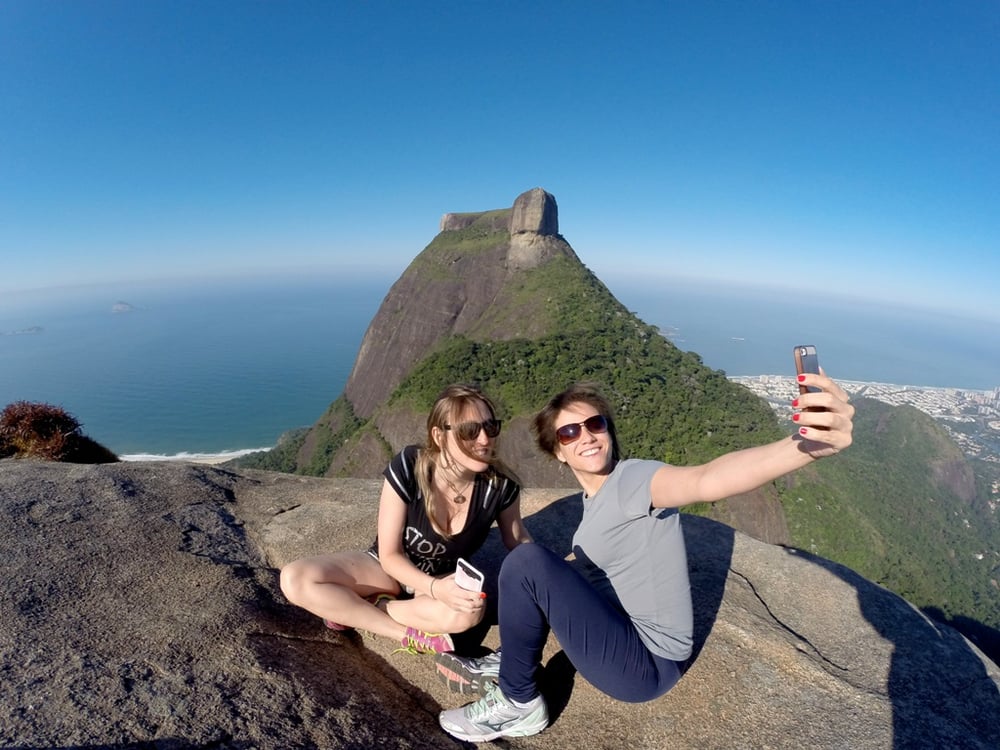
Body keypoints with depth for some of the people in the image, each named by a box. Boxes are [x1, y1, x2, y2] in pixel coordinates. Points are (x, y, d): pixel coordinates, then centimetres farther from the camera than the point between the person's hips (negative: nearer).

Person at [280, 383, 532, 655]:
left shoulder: (501, 485, -24)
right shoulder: (407, 467, -30)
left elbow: (518, 539, -2)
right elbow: (390, 555, -22)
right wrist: (435, 589, -37)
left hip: (445, 579, 1)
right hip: (388, 568, 0)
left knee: (467, 613, -36)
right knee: (294, 579, -23)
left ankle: (349, 610, -10)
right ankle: (409, 634, -14)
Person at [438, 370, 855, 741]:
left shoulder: (634, 478, -22)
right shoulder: (595, 497, 6)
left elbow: (706, 480, -43)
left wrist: (805, 447, -60)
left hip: (646, 663, -9)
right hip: (623, 631, 9)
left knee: (527, 562, -23)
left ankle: (519, 704, -1)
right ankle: (510, 664, 18)